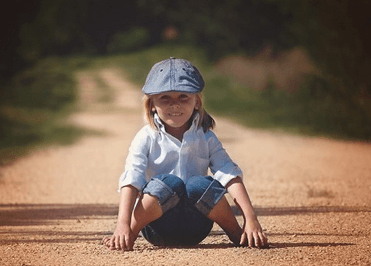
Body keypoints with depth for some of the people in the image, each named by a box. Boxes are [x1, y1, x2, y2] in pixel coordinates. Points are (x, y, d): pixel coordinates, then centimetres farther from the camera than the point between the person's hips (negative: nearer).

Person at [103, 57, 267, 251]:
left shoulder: (205, 138, 5)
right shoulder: (146, 139, -1)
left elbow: (231, 176, -6)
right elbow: (131, 181, -14)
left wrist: (251, 220, -20)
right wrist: (123, 225, -31)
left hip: (195, 229, 2)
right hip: (158, 227, -2)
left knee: (200, 184, -28)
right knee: (169, 183, -31)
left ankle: (236, 234, -7)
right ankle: (131, 234, -14)